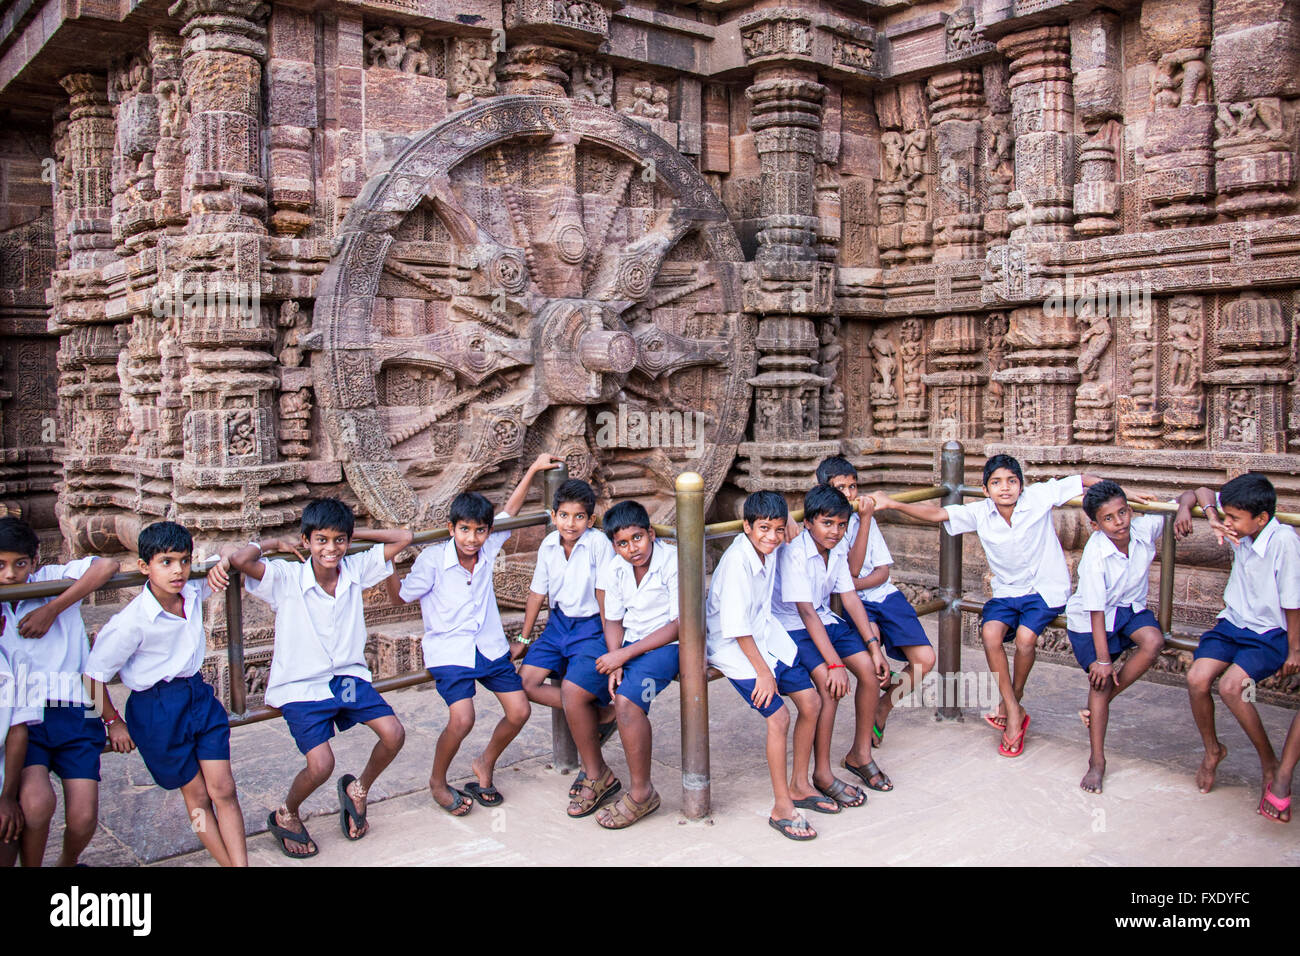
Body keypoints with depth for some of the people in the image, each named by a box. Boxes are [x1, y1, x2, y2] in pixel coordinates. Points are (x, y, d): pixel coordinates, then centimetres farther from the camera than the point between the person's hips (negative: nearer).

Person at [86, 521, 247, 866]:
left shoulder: (192, 593, -5)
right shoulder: (133, 621, -21)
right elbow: (94, 675, -11)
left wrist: (219, 565, -9)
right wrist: (113, 722, -1)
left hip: (200, 695, 5)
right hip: (157, 708, -4)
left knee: (223, 789, 0)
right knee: (196, 795, 5)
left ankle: (241, 864, 3)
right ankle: (228, 862, 16)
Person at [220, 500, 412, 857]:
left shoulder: (356, 570, -3)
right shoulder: (287, 578, -13)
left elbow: (402, 537, 1)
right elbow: (240, 560, -30)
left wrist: (352, 531, 0)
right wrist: (275, 543, -14)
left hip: (348, 676, 4)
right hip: (301, 685, -4)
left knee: (393, 733, -13)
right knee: (321, 765, -18)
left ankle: (358, 789, 19)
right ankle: (285, 815, 16)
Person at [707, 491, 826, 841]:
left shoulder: (771, 549, -1)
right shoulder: (737, 560, -25)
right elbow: (737, 627, -23)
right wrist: (762, 671, -19)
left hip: (767, 635, 8)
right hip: (733, 646, -8)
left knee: (811, 701, 4)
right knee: (778, 716, -17)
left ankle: (800, 786, 21)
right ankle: (781, 807, -3)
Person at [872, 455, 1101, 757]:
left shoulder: (1039, 497, -14)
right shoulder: (980, 513, -8)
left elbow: (1083, 480, -6)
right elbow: (937, 513, -11)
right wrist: (892, 504, -21)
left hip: (1046, 588, -2)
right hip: (1007, 591, 3)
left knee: (1025, 637, -25)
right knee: (990, 632, -24)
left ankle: (1012, 700, 5)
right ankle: (1014, 713, -10)